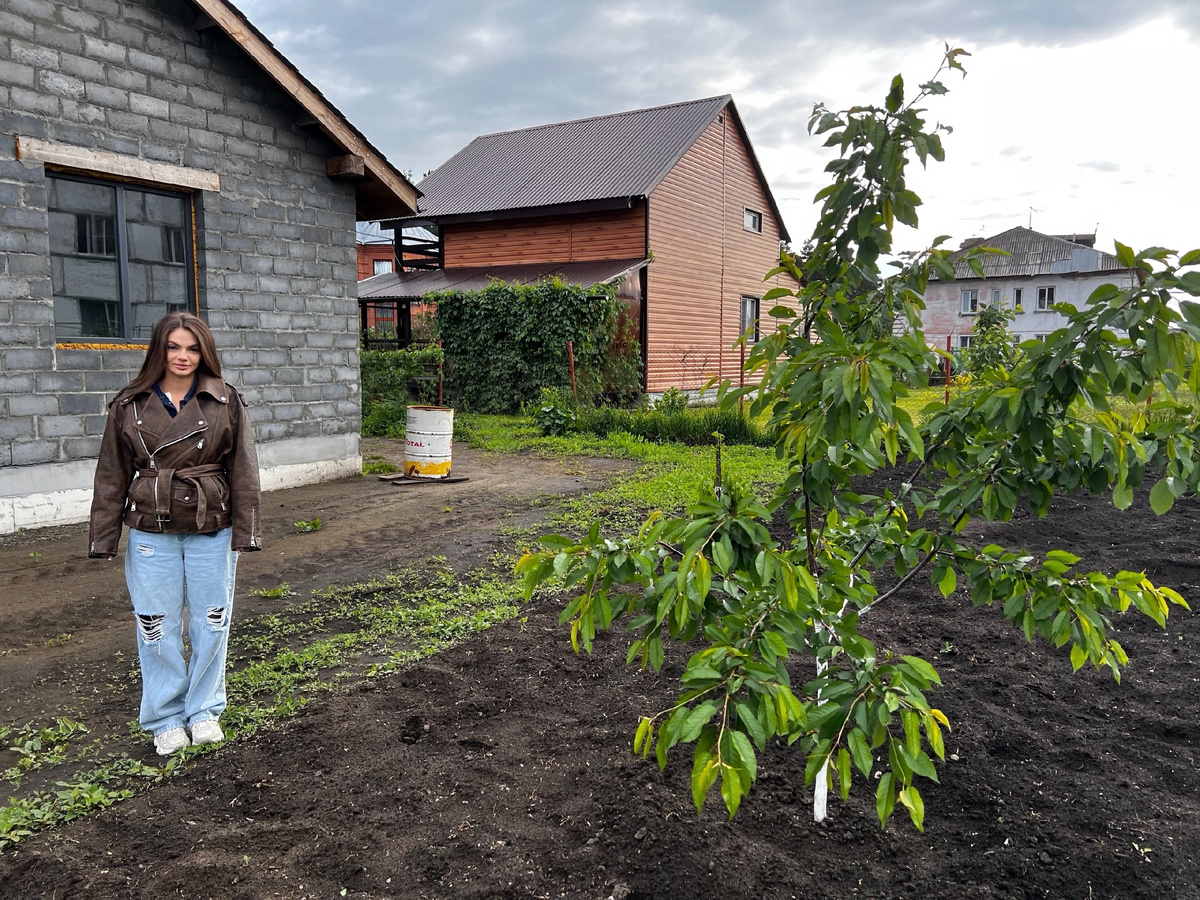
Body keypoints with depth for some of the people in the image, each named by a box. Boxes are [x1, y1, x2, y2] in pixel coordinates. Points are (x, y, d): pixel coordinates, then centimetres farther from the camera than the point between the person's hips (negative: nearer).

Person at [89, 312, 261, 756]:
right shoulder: (129, 405, 1)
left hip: (211, 530, 0)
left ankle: (204, 711, 28)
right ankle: (166, 719, 25)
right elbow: (112, 474, 4)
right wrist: (104, 537, 2)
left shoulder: (226, 402, -3)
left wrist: (244, 531, -7)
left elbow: (242, 470, -3)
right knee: (157, 627, 8)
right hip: (151, 532, 1)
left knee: (211, 623, 10)